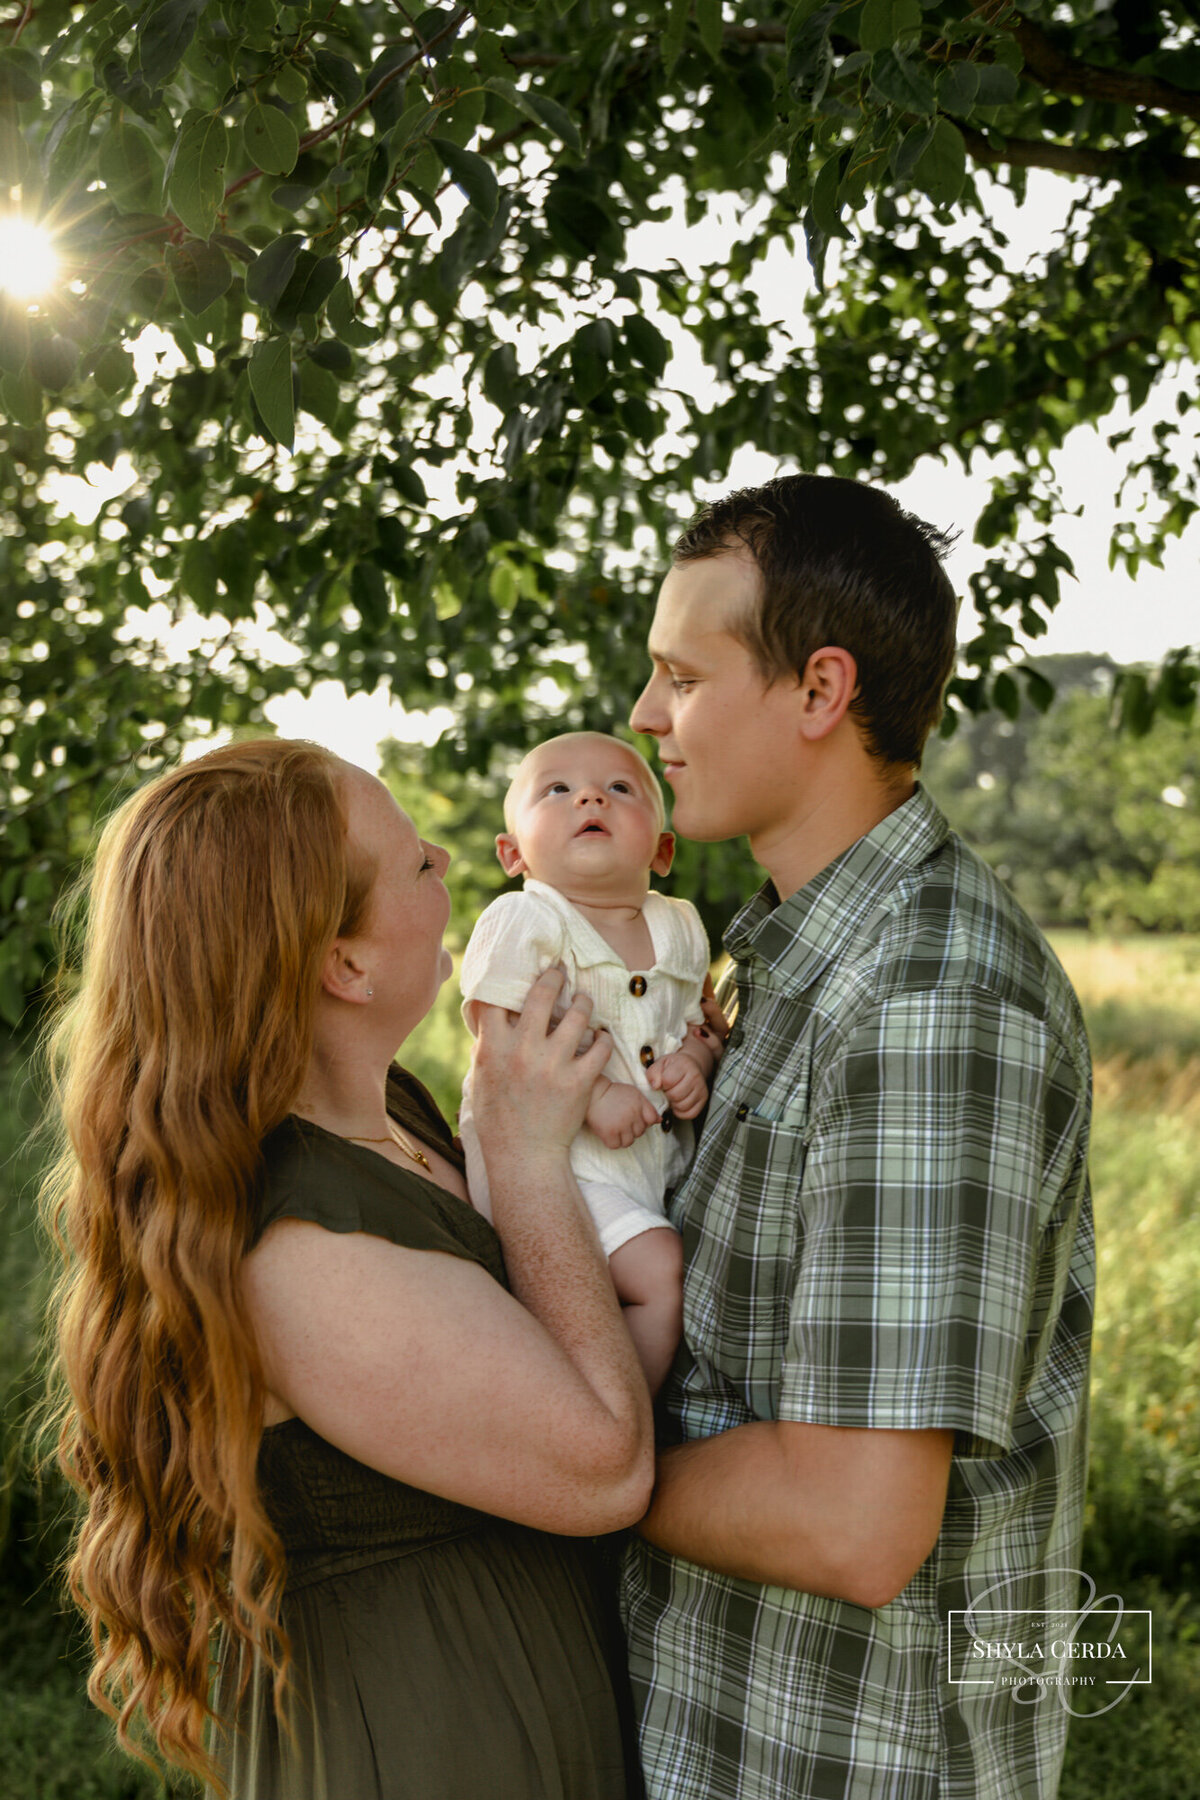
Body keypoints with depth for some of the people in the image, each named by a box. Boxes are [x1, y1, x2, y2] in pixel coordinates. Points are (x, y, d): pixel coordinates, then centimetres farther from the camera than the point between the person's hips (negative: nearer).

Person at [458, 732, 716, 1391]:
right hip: (550, 1155, -7)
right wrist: (592, 1094, -23)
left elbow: (701, 1021, 17)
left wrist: (696, 1061, -6)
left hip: (661, 1152, 7)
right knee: (660, 1270, -20)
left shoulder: (679, 926, 10)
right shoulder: (523, 922, -10)